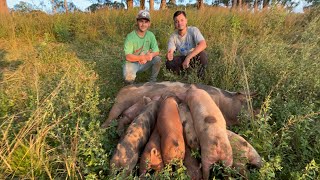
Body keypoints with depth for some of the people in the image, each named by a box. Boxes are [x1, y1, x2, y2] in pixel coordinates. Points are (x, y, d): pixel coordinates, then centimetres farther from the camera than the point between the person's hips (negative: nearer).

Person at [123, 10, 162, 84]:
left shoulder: (150, 35, -5)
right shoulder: (130, 36, -18)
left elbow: (156, 52, -5)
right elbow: (128, 57, -24)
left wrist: (150, 55, -28)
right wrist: (143, 57, -36)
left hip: (145, 63, 4)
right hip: (132, 63, -4)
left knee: (157, 59, -22)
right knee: (129, 79, -31)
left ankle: (153, 80, 1)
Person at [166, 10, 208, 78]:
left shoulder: (193, 30, -19)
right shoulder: (173, 37, -10)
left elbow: (203, 45, -34)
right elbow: (170, 53, -20)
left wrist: (188, 57, -42)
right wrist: (169, 55, -47)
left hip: (195, 57, -2)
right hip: (182, 59, 2)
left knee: (202, 54, -35)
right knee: (169, 63, -23)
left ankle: (200, 77, -12)